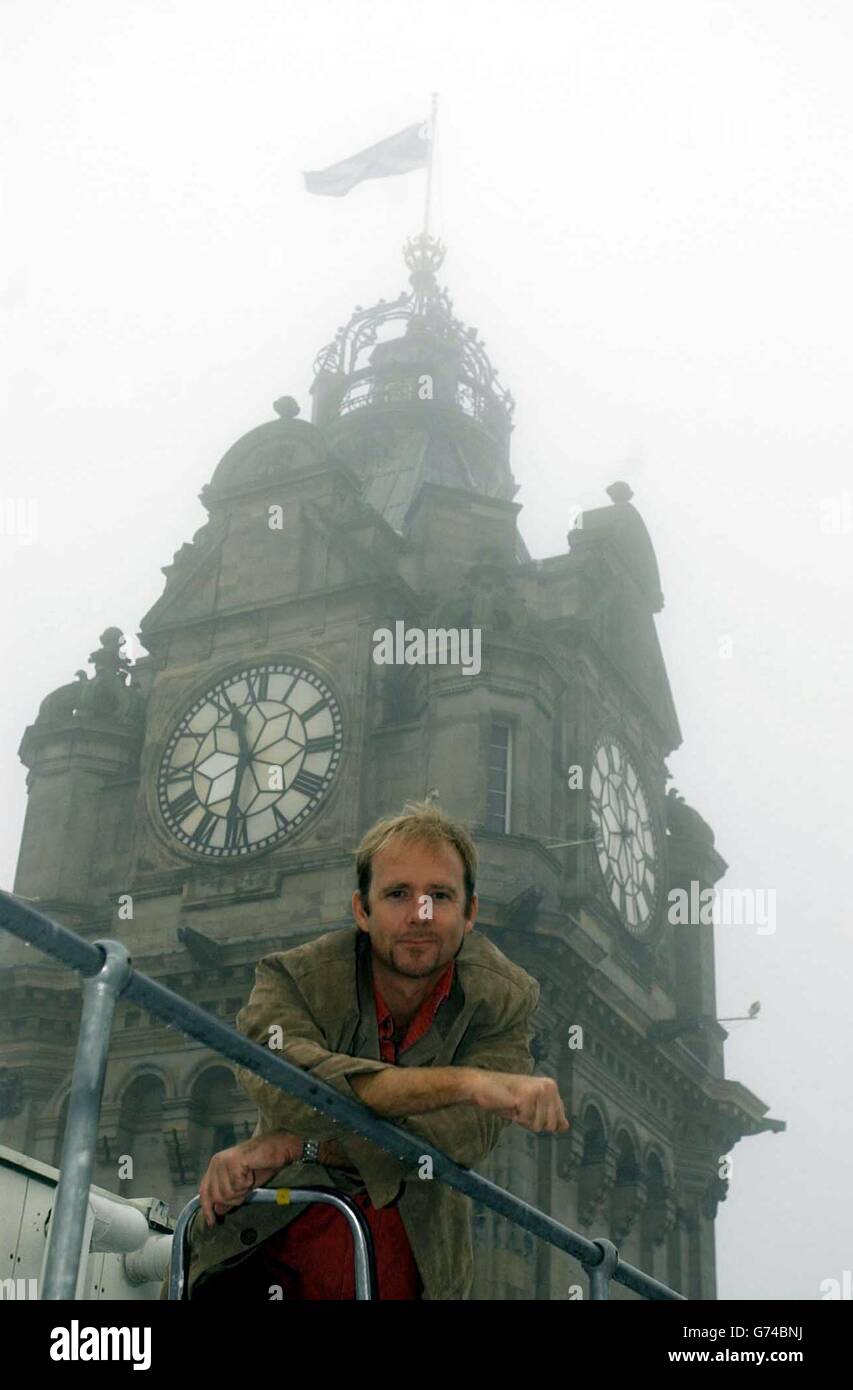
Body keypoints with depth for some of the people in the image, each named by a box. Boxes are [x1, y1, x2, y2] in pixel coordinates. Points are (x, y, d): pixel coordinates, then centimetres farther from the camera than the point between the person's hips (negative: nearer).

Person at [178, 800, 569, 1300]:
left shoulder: (505, 998, -8)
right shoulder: (296, 977, -13)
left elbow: (468, 1132, -21)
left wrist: (297, 1146, -27)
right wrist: (467, 1082, -38)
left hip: (413, 1267, 3)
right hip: (278, 1254, -2)